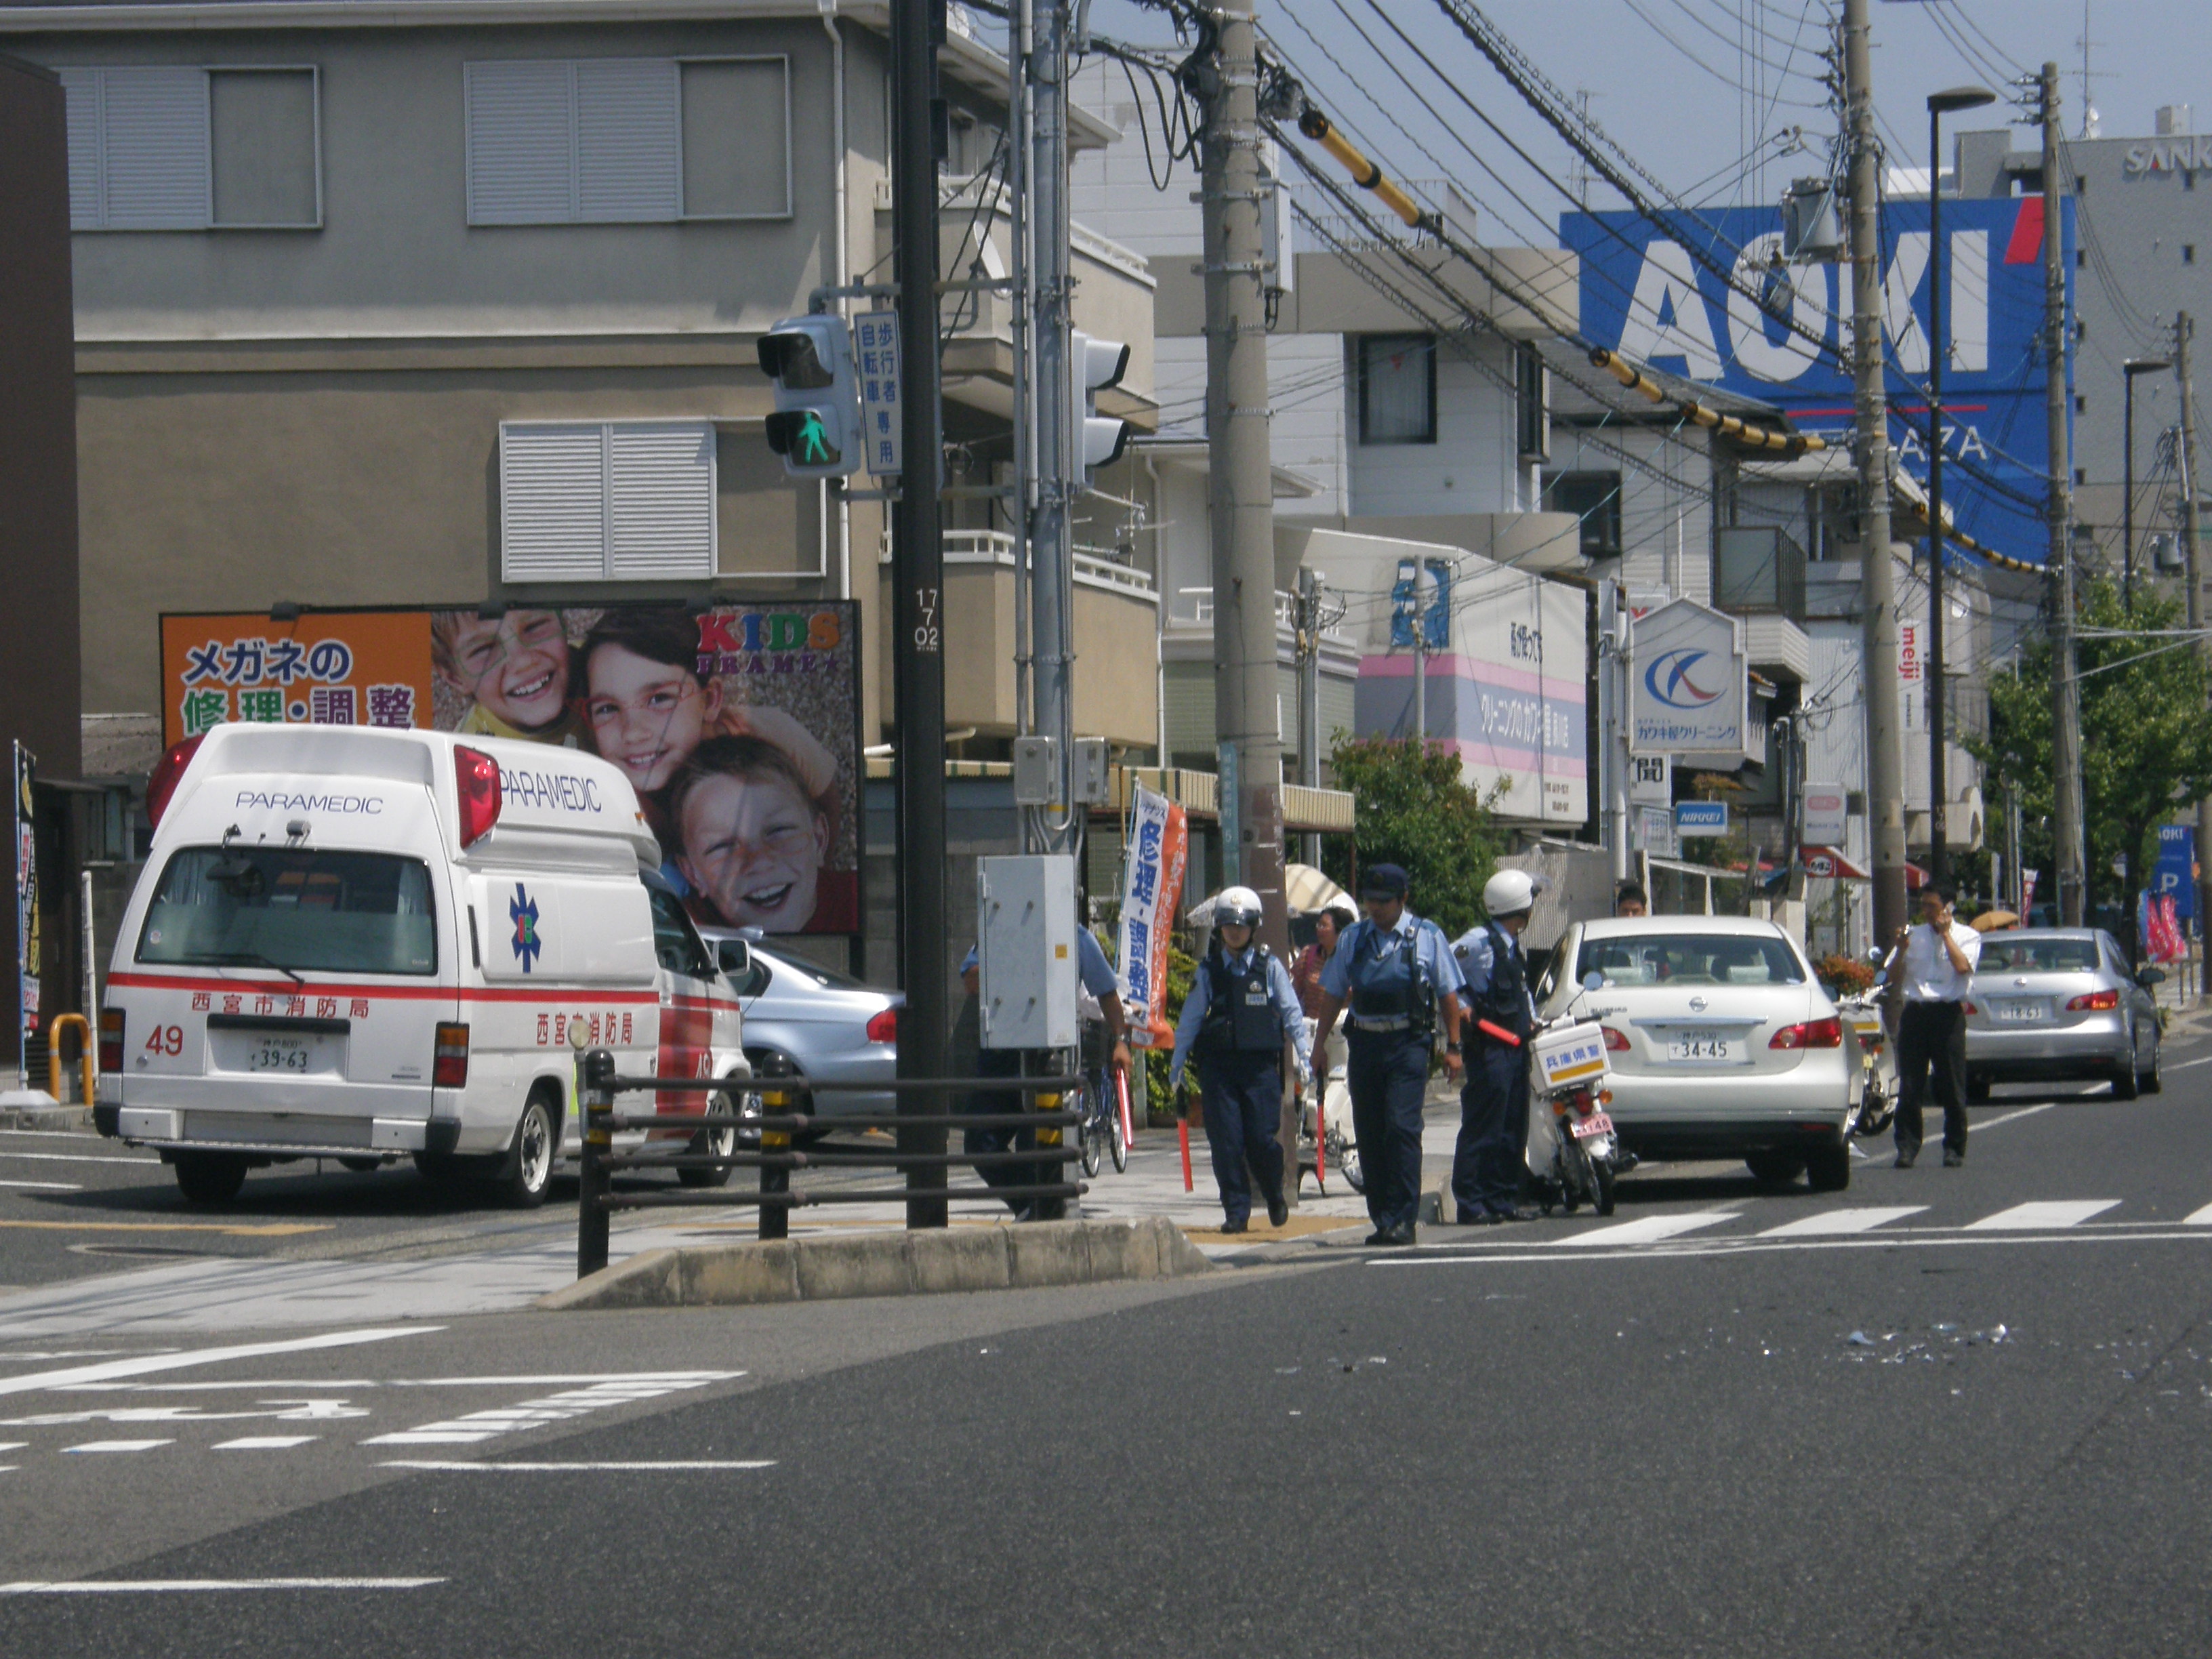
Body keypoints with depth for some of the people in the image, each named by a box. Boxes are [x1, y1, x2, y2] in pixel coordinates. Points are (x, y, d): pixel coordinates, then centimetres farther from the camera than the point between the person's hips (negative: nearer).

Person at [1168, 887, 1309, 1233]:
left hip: (1261, 1063, -1)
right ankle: (1235, 1211, 5)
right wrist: (1176, 1066, 8)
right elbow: (1189, 1020, 9)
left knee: (1261, 1139, -5)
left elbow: (1292, 1013, 7)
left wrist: (1303, 1054, 0)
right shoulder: (1208, 971, 7)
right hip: (1219, 1065, 1)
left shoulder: (1269, 967, 5)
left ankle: (1275, 1196, 21)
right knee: (1226, 1142, -3)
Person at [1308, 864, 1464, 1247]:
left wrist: (1453, 1047, 4)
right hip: (1365, 1042, 4)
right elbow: (1333, 995, 16)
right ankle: (1381, 1219, 12)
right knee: (1369, 1135, 4)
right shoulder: (1353, 938, 12)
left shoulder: (1427, 937, 3)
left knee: (1402, 1128, -14)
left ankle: (1402, 1220, -13)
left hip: (1408, 1044, -4)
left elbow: (1448, 995, 7)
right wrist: (1319, 1045, 12)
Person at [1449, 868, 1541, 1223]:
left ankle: (1503, 1200, 16)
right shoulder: (1479, 941, -11)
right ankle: (1471, 1204, -8)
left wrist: (1531, 1019, 18)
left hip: (1515, 1045, 9)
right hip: (1489, 1046, -9)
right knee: (1482, 1128, -9)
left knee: (1513, 1130, 10)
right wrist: (1461, 1008, -16)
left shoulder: (1513, 947, 17)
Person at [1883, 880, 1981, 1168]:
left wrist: (1946, 934, -5)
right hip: (1915, 1012, 3)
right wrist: (1900, 950, -6)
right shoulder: (1914, 935, 15)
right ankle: (1907, 1147, 0)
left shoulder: (1967, 936, 7)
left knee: (1952, 1087, 0)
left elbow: (1962, 966, -13)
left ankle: (1954, 1149, 9)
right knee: (1909, 1086, -3)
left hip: (1948, 1014, -3)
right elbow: (1890, 977, 11)